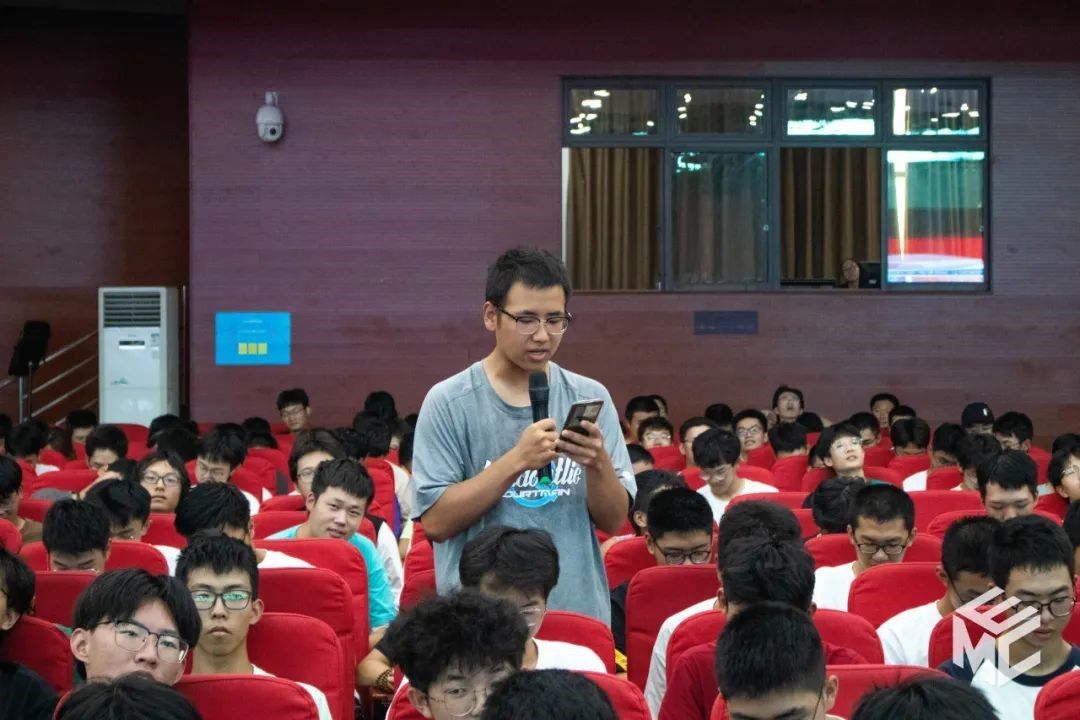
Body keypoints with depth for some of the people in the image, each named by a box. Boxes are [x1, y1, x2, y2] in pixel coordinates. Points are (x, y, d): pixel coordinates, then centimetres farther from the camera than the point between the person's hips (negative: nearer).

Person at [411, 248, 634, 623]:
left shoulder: (590, 398, 4)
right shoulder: (448, 402, -5)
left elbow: (614, 521, 4)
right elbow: (436, 522, -11)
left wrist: (598, 463, -15)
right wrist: (516, 460, -20)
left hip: (580, 614, 3)